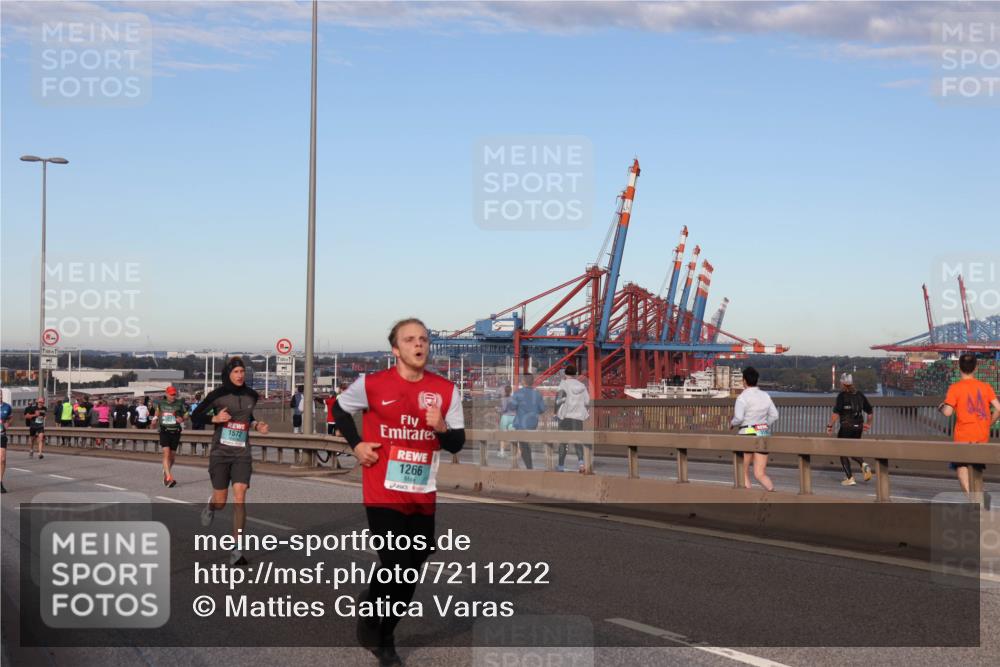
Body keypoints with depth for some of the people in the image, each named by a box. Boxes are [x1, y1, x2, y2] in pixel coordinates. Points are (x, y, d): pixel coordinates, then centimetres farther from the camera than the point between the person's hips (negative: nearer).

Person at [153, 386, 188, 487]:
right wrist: (155, 418, 2)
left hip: (175, 432, 1)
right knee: (166, 453, -16)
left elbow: (186, 414, 8)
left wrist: (182, 419, -14)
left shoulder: (179, 403, 0)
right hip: (164, 431, -1)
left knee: (172, 455, 10)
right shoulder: (161, 403, 4)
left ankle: (166, 472, 37)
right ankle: (169, 477, -23)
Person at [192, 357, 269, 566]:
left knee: (240, 498, -13)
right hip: (220, 452, -2)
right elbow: (195, 416, -1)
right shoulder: (218, 395, -7)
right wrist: (215, 418, -17)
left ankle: (236, 550, -10)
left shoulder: (251, 396, 5)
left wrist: (257, 425, 5)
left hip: (242, 454, 2)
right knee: (220, 503, 4)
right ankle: (211, 504, 46)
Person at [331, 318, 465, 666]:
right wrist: (356, 444, 0)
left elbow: (457, 444, 4)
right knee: (397, 566, -7)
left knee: (413, 565, 11)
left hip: (423, 496, 4)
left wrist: (442, 428, -17)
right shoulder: (372, 384, -6)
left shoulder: (446, 390, 1)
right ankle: (382, 639, 19)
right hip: (383, 493, -4)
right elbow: (340, 408, 13)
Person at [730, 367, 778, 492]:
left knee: (744, 472, 14)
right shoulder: (765, 396, 8)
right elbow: (774, 415, 10)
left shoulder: (742, 397, -10)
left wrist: (732, 423, 4)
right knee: (760, 474, 3)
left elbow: (738, 418, -18)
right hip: (764, 434, 5)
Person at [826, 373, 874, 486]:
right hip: (858, 427, 6)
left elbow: (836, 413, -17)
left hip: (846, 427, -6)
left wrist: (830, 426, -7)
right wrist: (868, 424, 26)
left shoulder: (842, 396, -9)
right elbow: (871, 412, 13)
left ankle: (849, 478, 3)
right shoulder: (860, 395, 8)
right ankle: (864, 465, -7)